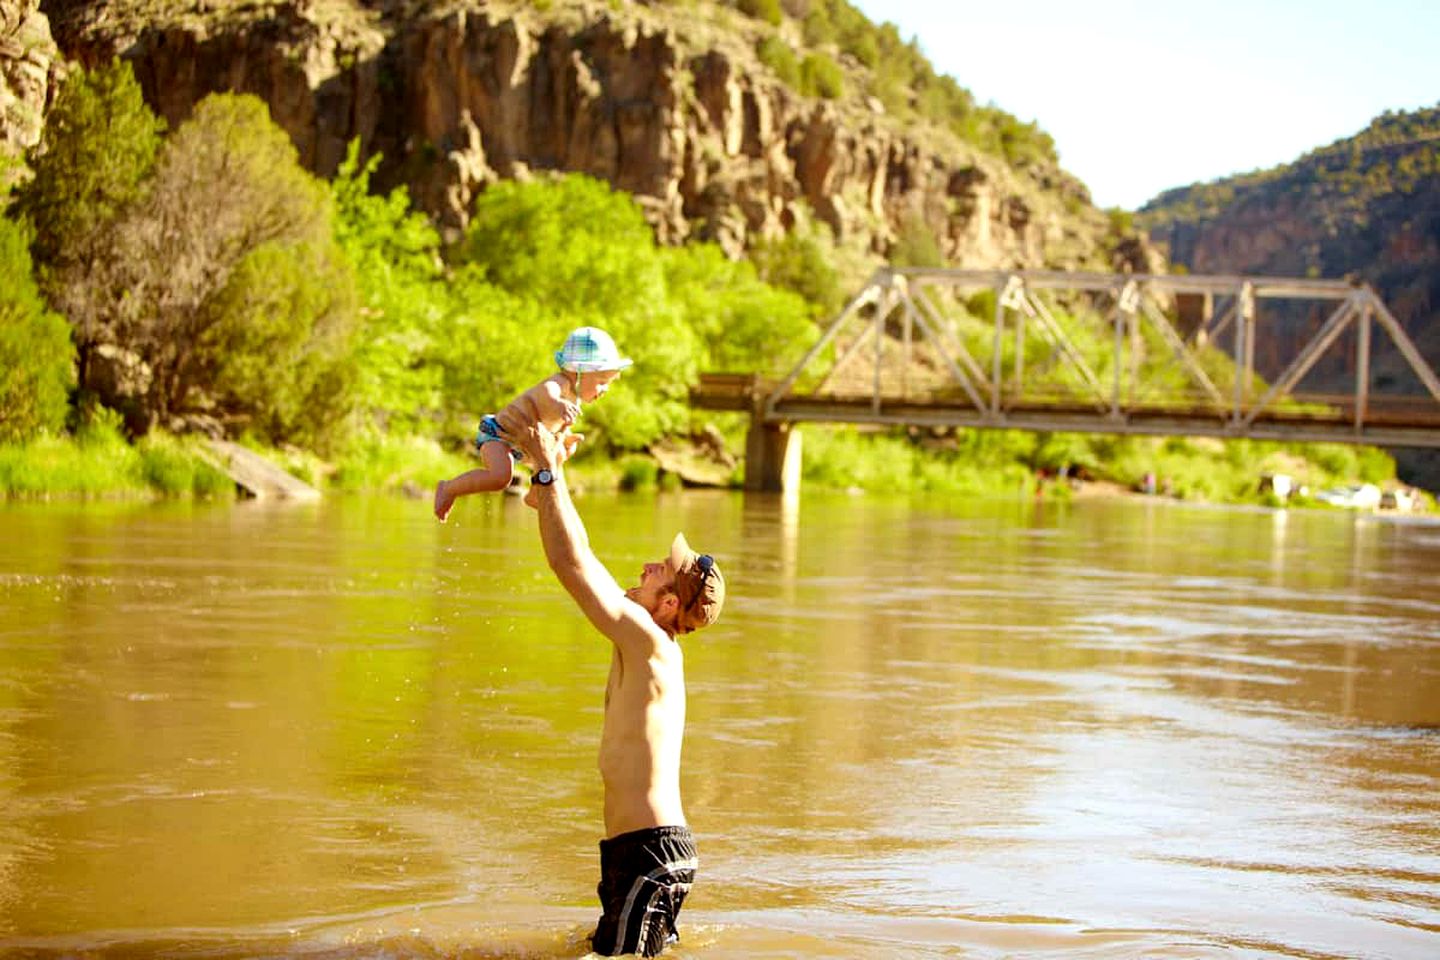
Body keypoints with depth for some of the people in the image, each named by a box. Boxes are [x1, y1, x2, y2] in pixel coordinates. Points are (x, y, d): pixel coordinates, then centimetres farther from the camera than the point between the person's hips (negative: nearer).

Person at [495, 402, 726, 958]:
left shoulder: (650, 642, -15)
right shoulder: (641, 643, 12)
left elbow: (569, 562, -18)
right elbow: (581, 562, 21)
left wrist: (548, 470, -13)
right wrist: (552, 477, 20)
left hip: (650, 852, -10)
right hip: (642, 849, 10)